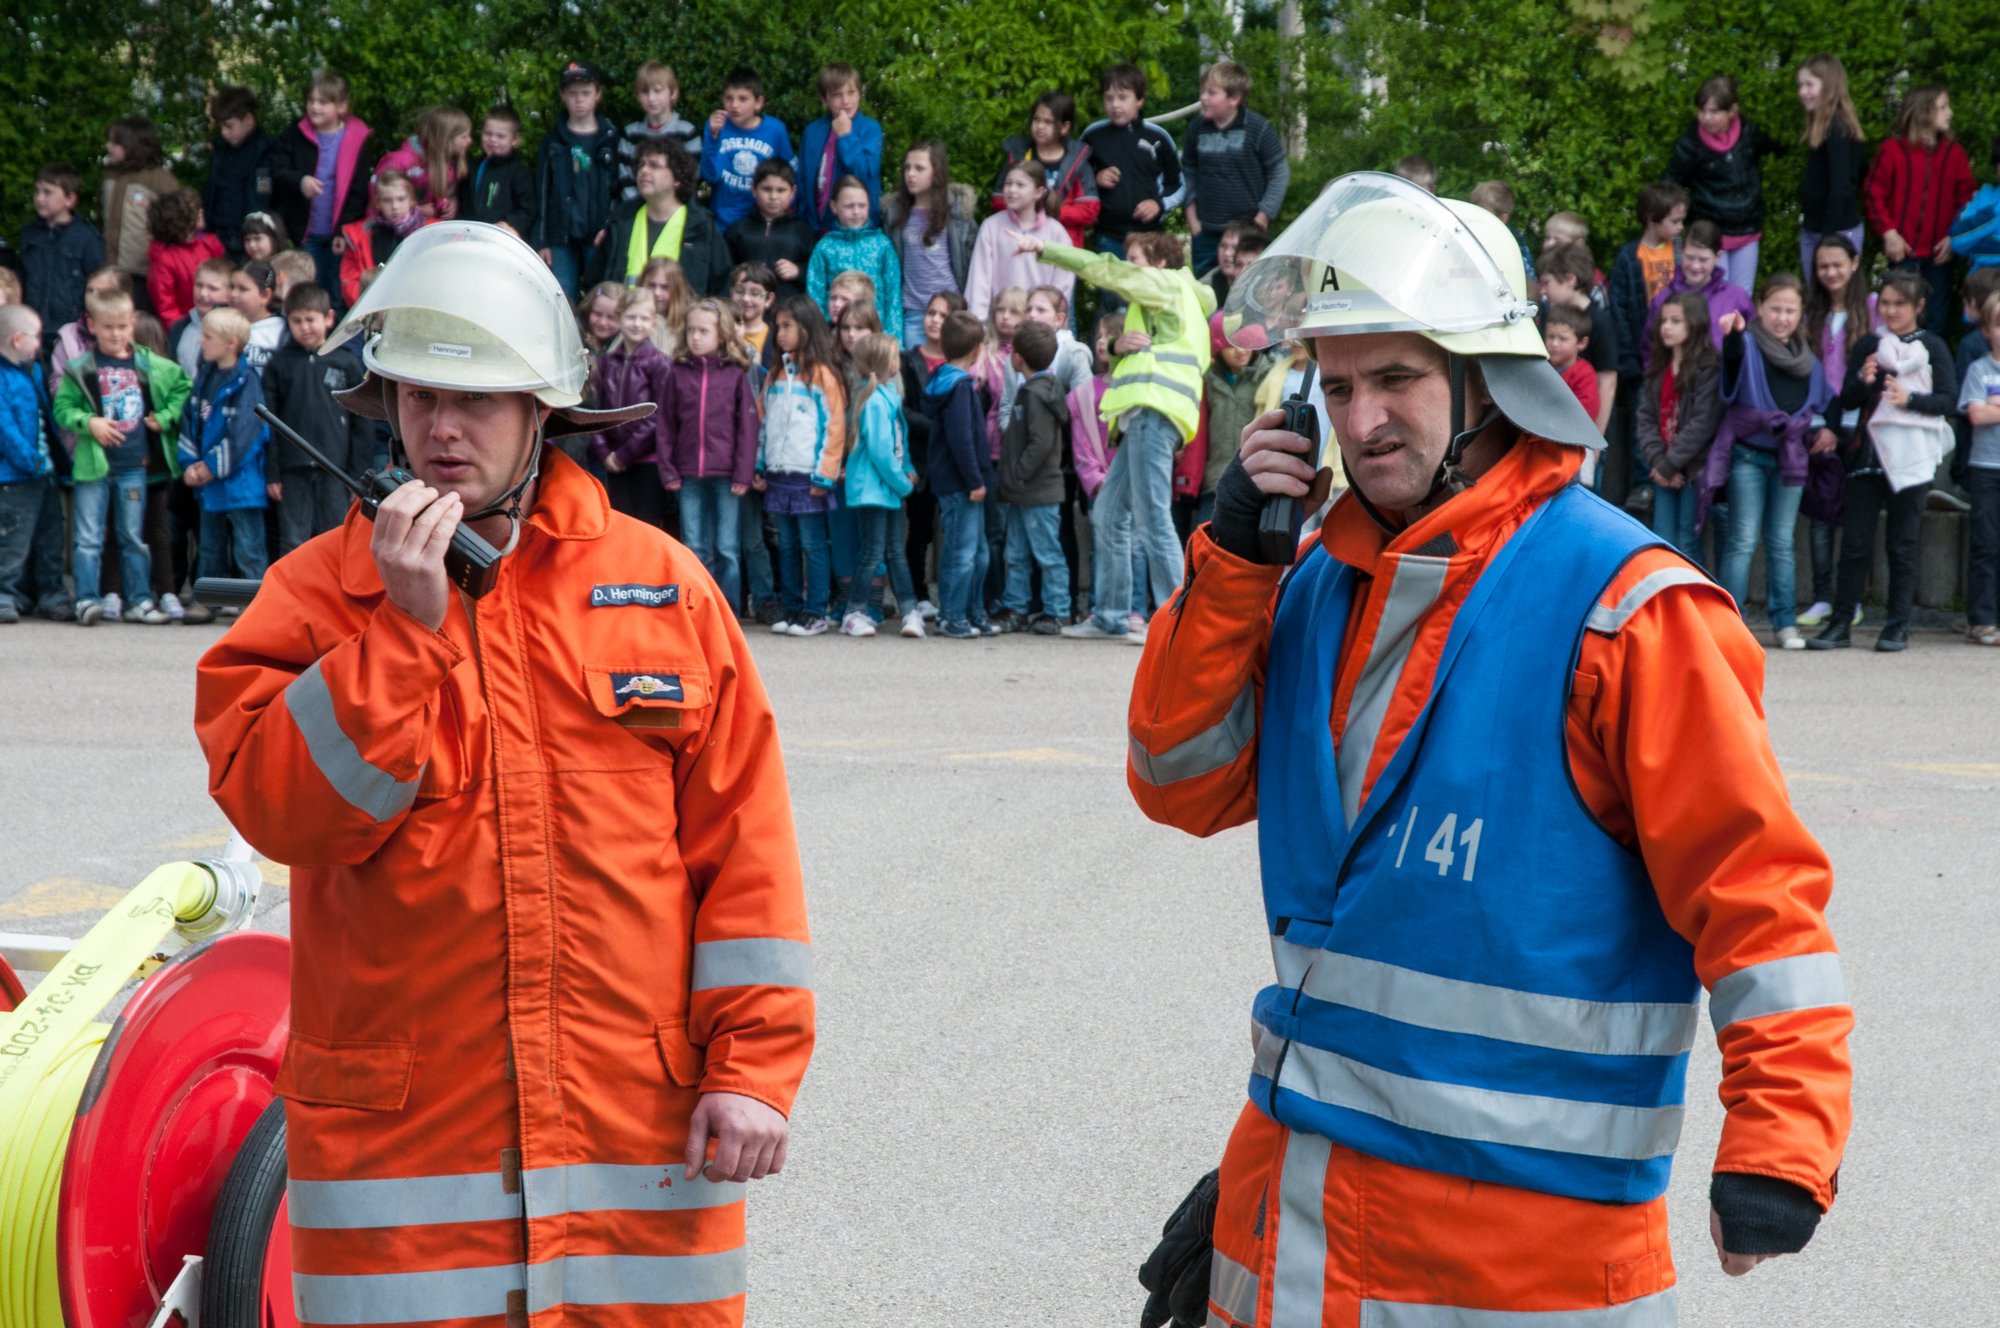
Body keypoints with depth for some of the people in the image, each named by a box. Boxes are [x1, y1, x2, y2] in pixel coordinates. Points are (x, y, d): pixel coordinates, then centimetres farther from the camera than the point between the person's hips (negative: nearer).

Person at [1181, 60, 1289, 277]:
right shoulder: (1197, 129, 0)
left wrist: (1263, 216, -5)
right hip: (1206, 232, 4)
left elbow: (1279, 172, -4)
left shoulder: (1258, 129, -11)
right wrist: (1192, 216, 9)